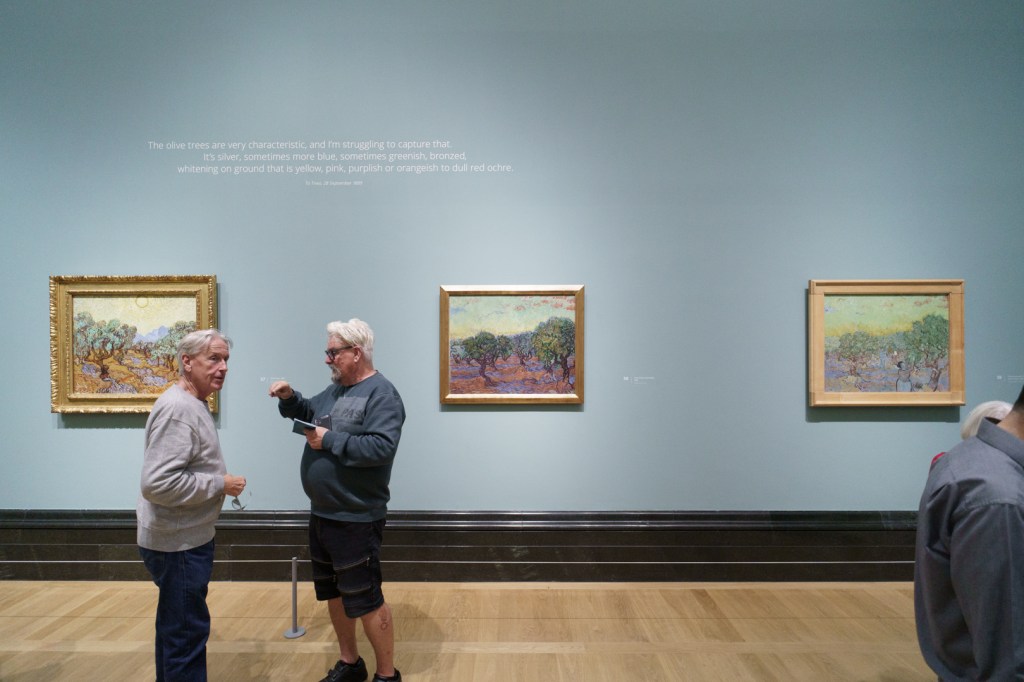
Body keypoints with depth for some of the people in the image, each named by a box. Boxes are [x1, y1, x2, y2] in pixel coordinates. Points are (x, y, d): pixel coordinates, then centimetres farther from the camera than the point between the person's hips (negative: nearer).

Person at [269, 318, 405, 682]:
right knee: (333, 592, 20)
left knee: (365, 600, 1)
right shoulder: (336, 388, 10)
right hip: (322, 514, 9)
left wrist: (329, 440, -23)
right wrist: (289, 397, 4)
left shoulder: (381, 394, -18)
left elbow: (381, 448, -29)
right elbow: (308, 412, 24)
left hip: (355, 519, -9)